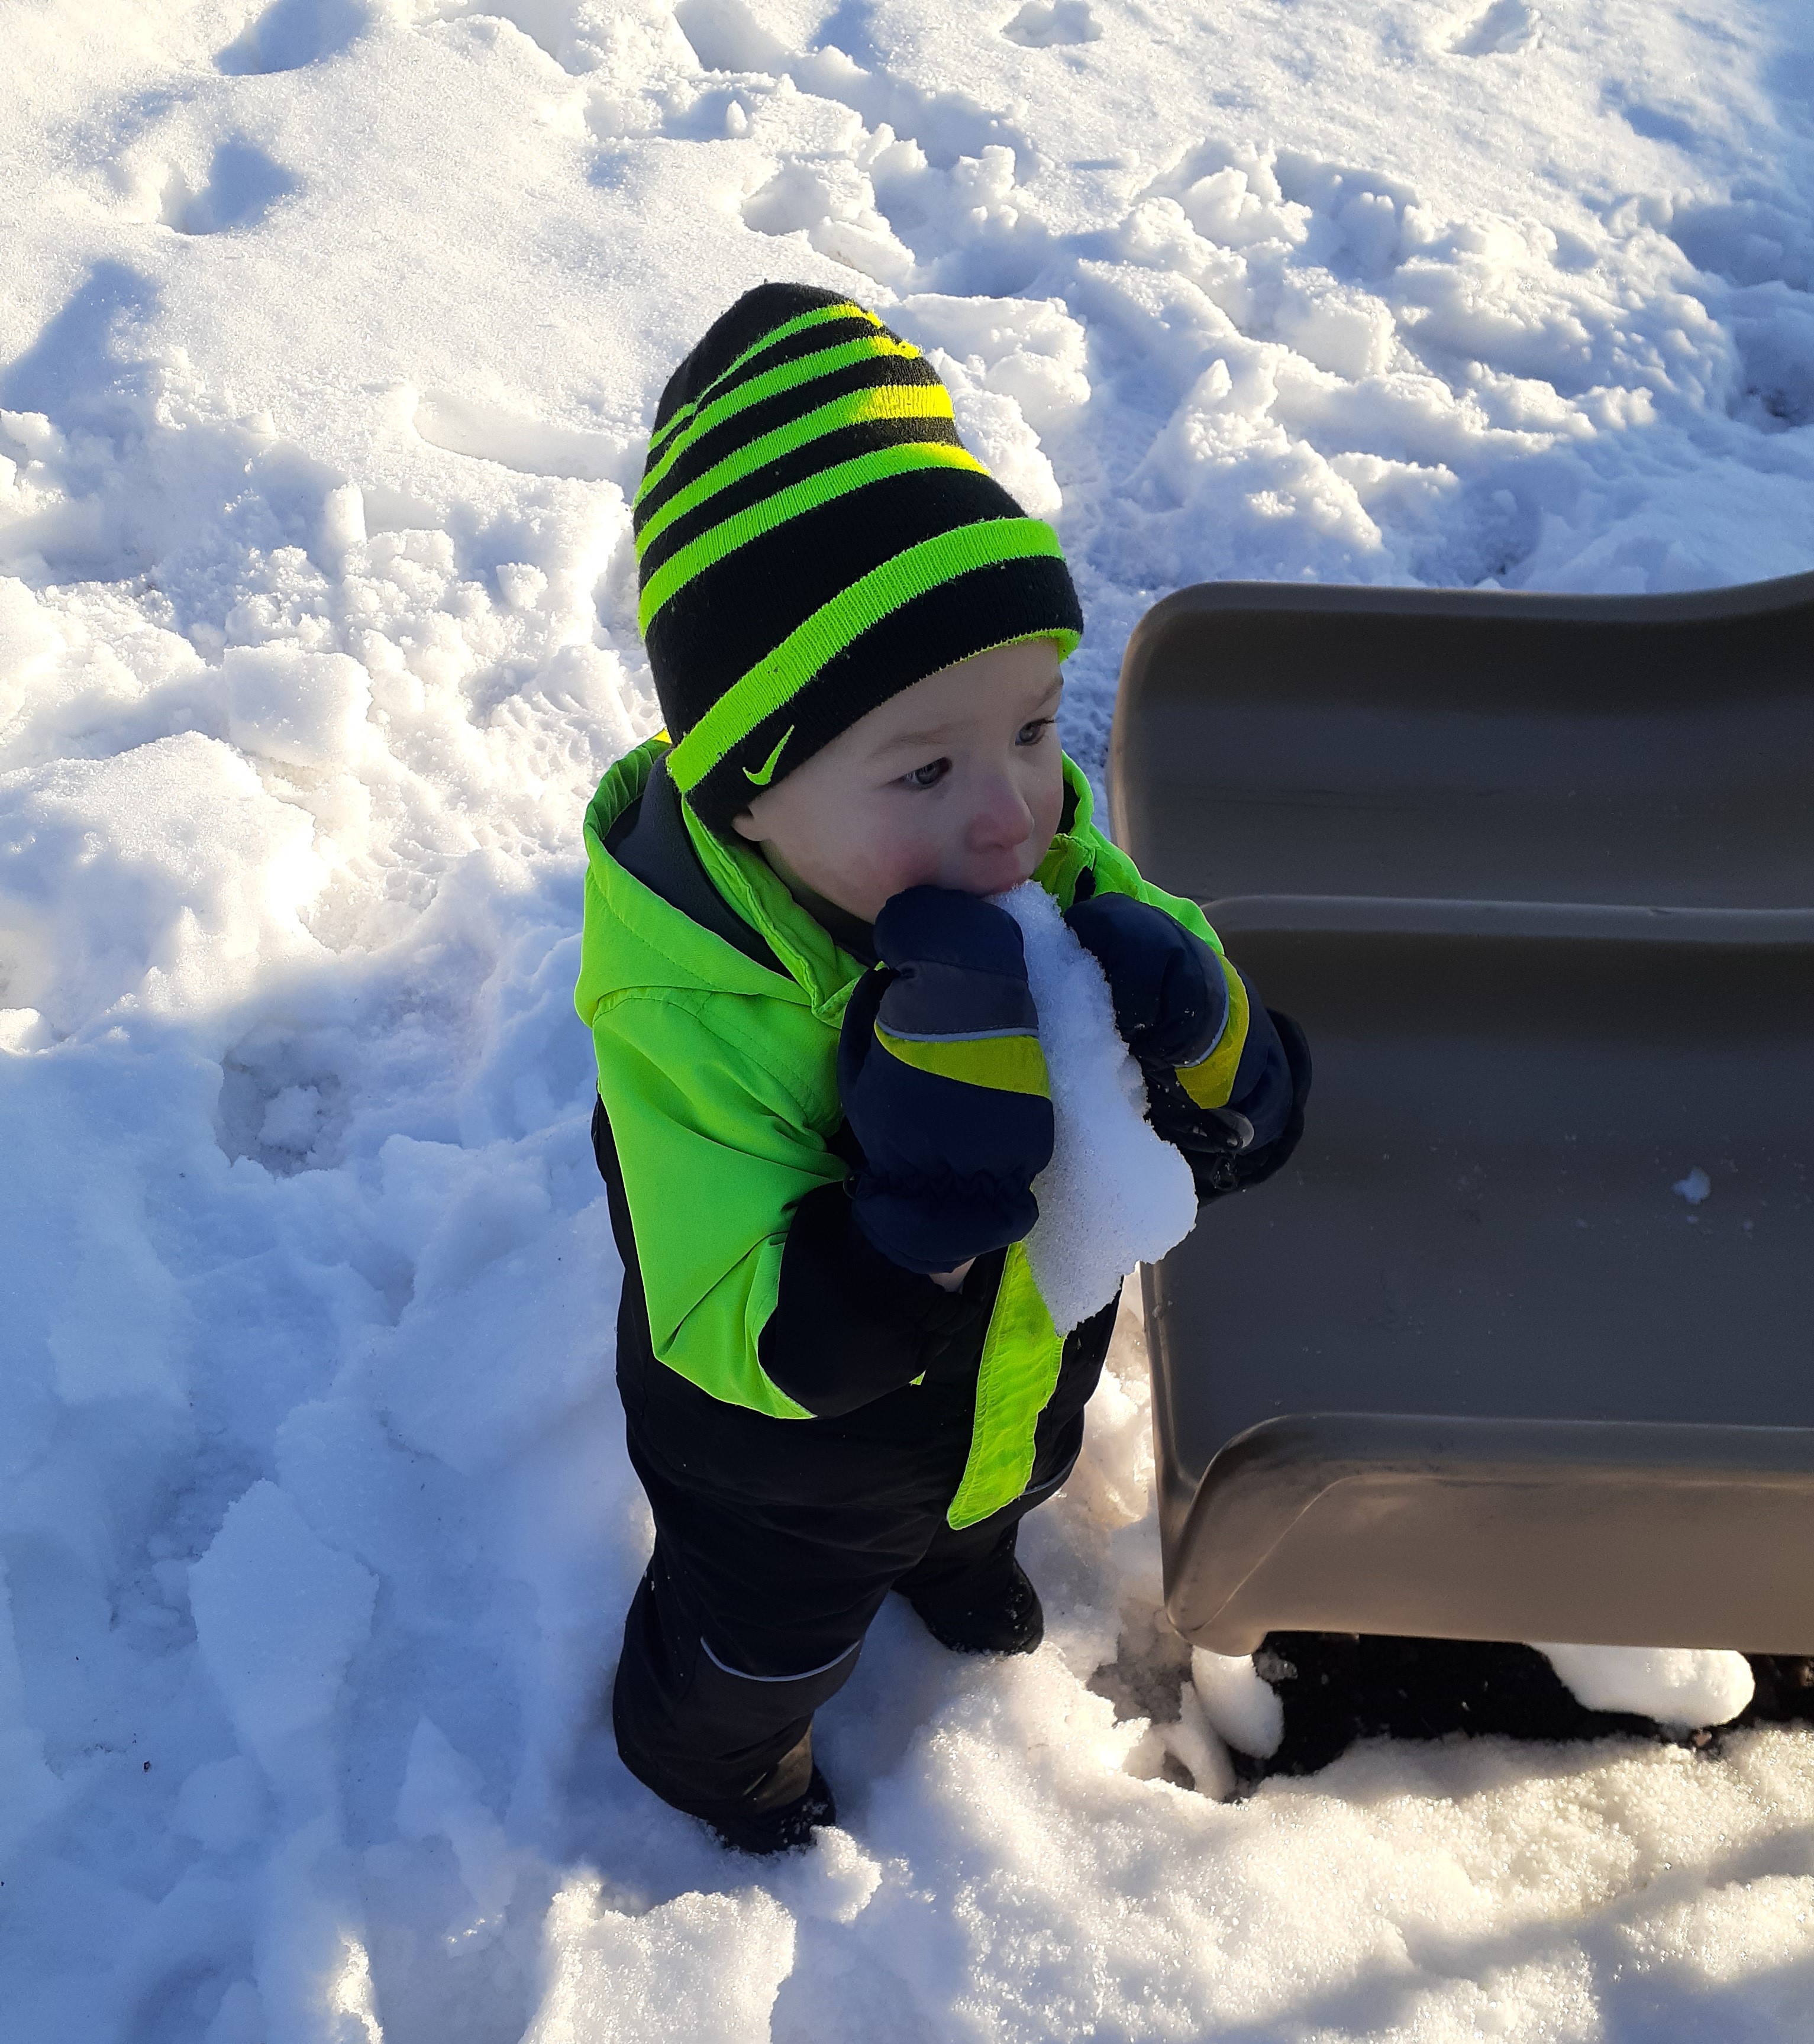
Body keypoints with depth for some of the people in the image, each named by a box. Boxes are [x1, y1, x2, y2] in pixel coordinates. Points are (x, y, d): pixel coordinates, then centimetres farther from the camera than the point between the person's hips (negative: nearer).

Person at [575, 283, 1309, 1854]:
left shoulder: (1054, 862, -24)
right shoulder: (685, 1009, -39)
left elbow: (1247, 1134, -17)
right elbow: (748, 1345, -38)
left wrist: (1200, 1041, -40)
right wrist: (926, 1202, -53)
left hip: (1019, 1378, 5)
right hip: (788, 1477, -4)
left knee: (1004, 1480, 39)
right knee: (767, 1647, 28)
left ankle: (955, 1546, 77)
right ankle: (703, 1744, 66)